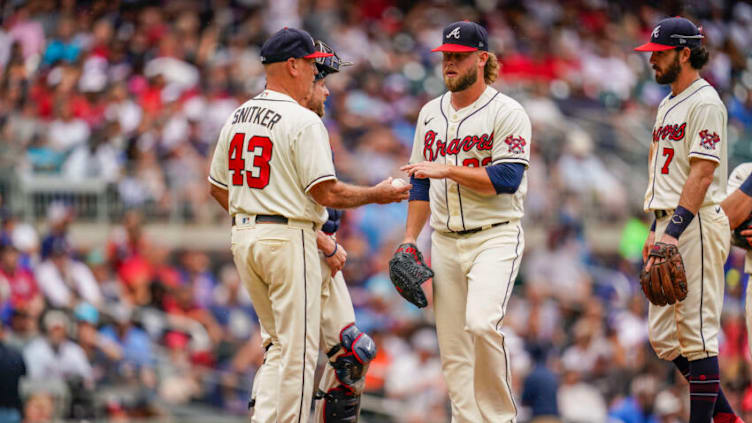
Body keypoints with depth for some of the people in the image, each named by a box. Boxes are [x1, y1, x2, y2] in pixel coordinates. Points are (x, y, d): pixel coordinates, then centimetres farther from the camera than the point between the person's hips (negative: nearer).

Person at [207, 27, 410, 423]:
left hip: (243, 238, 8)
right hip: (288, 239, -8)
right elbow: (327, 193, -16)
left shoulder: (236, 118, 10)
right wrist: (377, 194, -2)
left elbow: (217, 186, 17)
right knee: (297, 349, -2)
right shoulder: (303, 121, -14)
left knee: (279, 344, 18)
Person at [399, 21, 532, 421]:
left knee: (482, 322, -25)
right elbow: (420, 182, 18)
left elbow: (507, 178, -16)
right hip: (445, 241, 6)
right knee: (452, 346, 2)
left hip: (495, 238, -6)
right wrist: (409, 240, 11)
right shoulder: (431, 114, 14)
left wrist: (448, 170, -17)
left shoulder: (506, 113, -6)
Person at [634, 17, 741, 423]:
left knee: (697, 331, -10)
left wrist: (675, 230, -26)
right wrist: (656, 230, 20)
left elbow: (702, 173, -19)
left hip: (697, 226, -10)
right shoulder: (667, 104, 20)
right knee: (663, 336, 9)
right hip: (670, 226, 10)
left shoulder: (704, 101, -10)